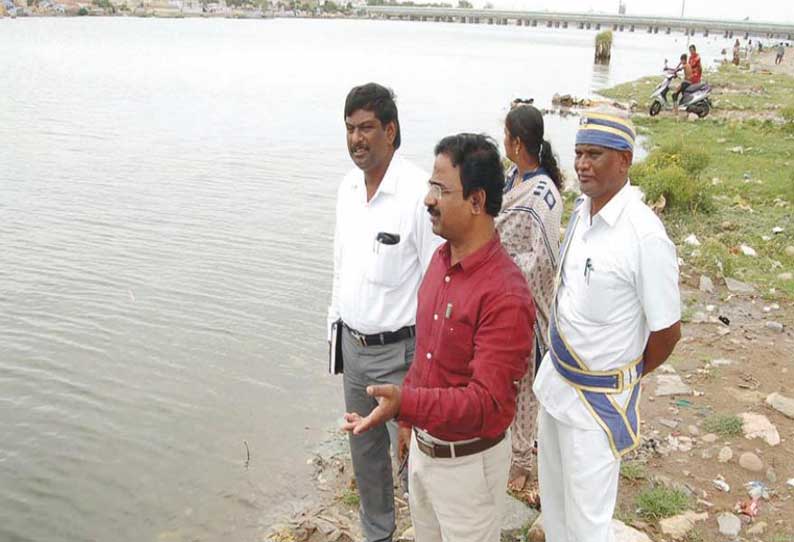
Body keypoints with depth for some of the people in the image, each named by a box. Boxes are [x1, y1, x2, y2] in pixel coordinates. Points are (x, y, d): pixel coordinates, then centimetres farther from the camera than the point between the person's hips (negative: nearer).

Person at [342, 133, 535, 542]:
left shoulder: (505, 294, -28)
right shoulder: (442, 258, -1)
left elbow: (487, 400, -30)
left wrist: (407, 403, -42)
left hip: (468, 460, -8)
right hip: (422, 445, 8)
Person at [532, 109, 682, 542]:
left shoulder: (646, 236, -25)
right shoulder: (582, 210, -2)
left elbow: (666, 332, -16)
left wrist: (627, 377, 1)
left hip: (598, 398, -7)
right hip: (556, 376, 7)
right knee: (552, 497, 25)